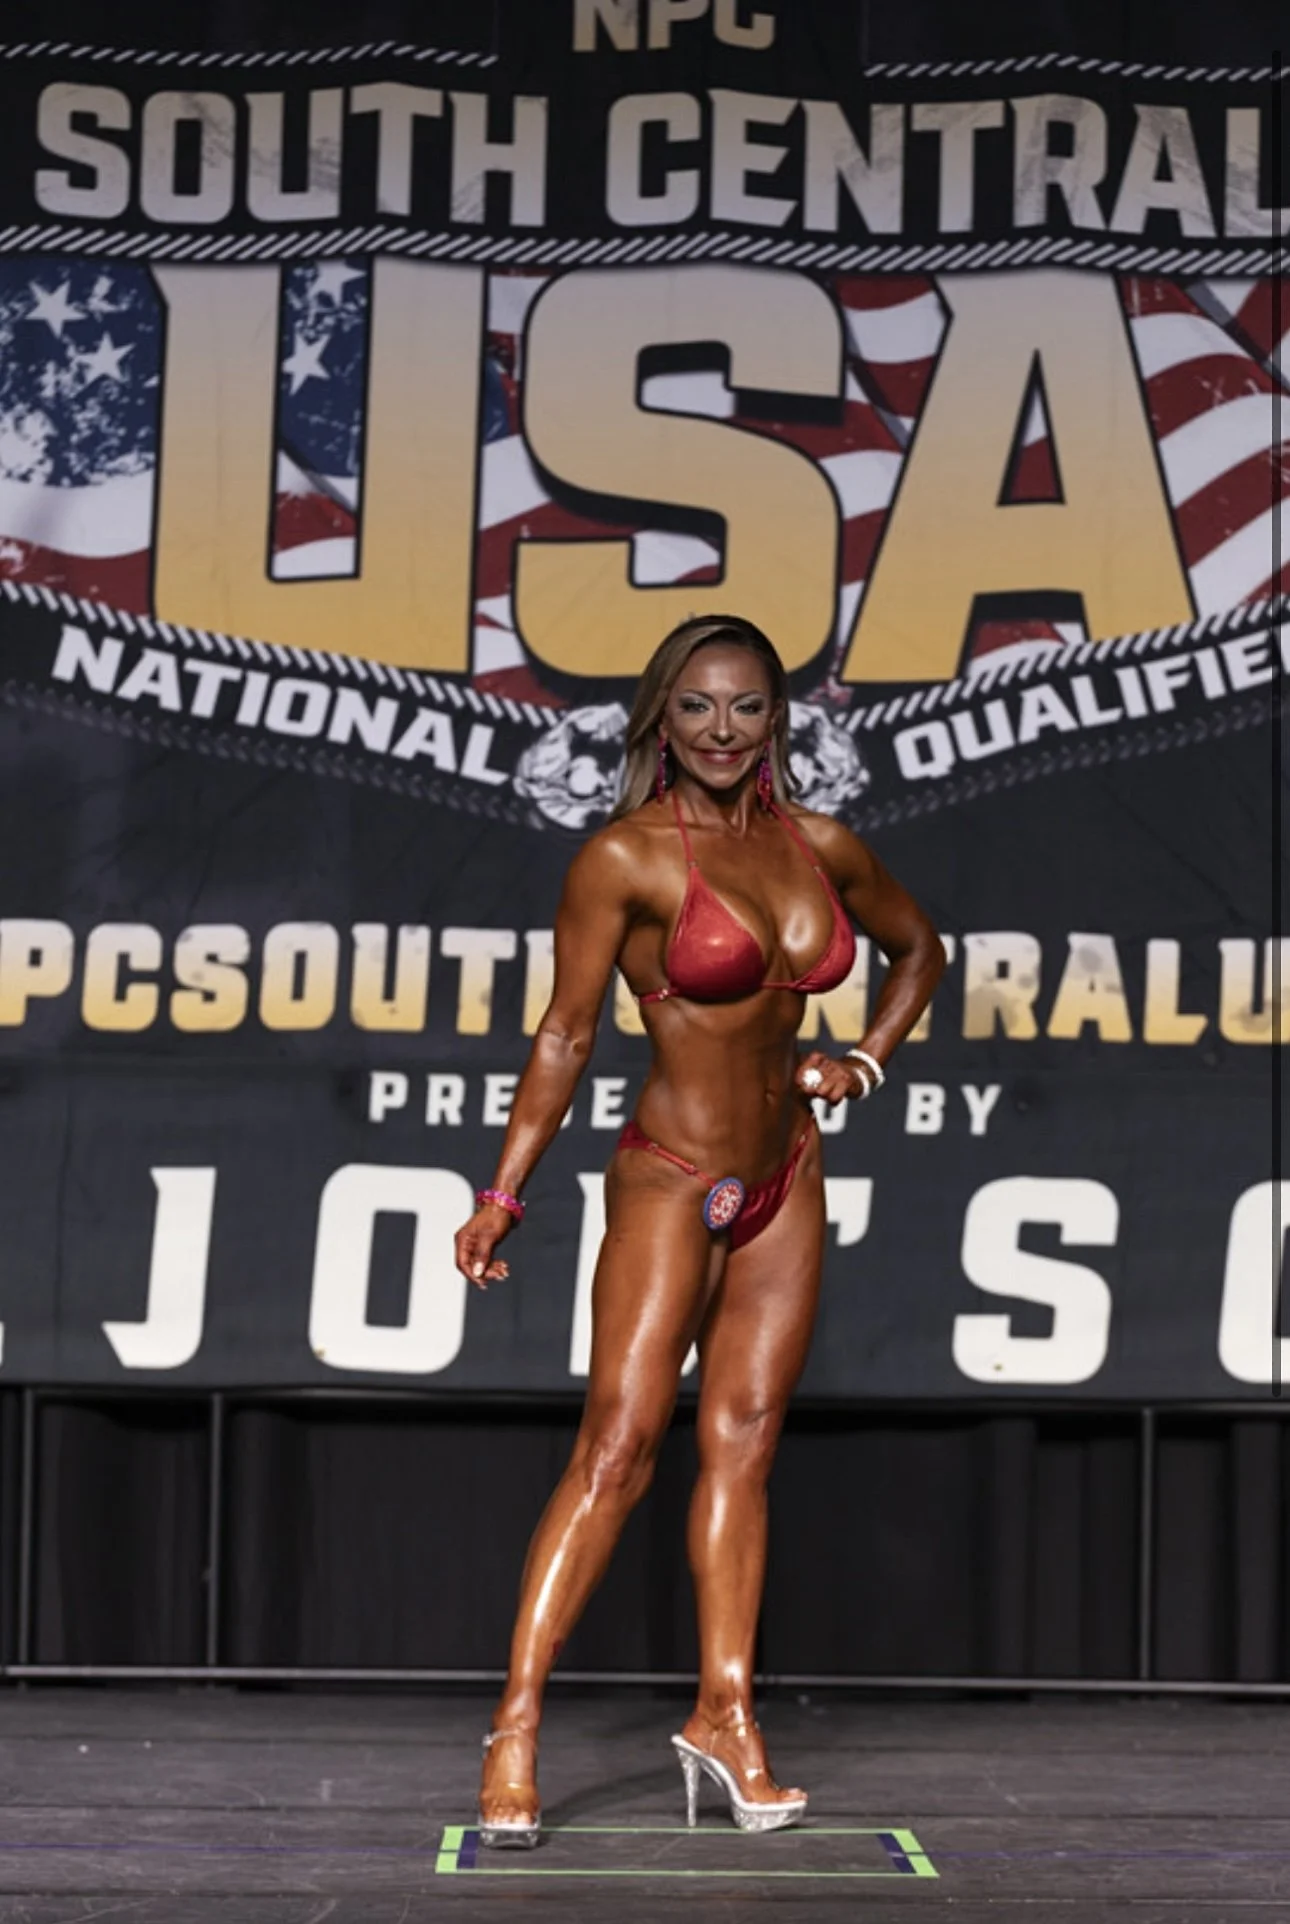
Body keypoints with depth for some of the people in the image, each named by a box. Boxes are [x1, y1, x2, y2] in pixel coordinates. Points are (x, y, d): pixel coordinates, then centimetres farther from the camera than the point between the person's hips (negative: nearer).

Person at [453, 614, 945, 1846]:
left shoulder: (820, 846, 5)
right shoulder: (624, 858, -11)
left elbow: (916, 949, 23)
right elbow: (565, 1035, -9)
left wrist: (865, 1062, 9)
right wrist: (503, 1196, -13)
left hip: (784, 1180, 6)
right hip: (671, 1181, -6)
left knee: (742, 1441, 6)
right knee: (620, 1444, -11)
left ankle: (725, 1713, 10)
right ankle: (517, 1723, -9)